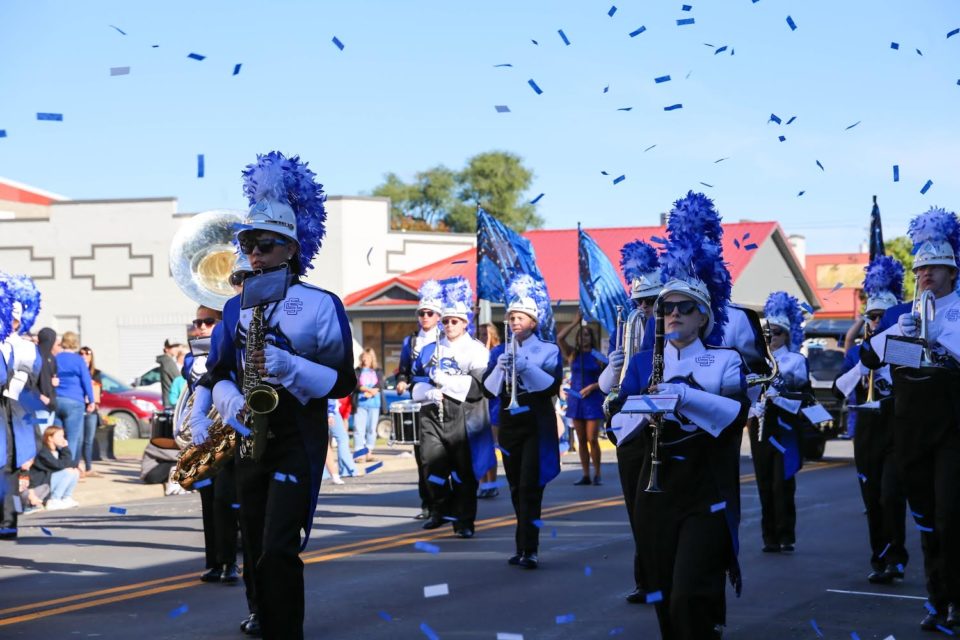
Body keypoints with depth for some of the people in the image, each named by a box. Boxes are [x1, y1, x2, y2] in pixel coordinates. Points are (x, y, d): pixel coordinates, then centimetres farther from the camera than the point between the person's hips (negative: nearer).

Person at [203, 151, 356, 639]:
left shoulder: (322, 304, -5)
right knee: (256, 551, 10)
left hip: (298, 441, -5)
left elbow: (343, 381, -7)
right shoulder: (237, 308, 9)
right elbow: (219, 372, 11)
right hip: (250, 439, 5)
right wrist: (231, 403, -12)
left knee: (278, 551, -14)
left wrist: (289, 366, -22)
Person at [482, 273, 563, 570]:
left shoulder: (549, 350, 0)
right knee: (516, 488, 8)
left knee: (530, 486, -13)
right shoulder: (499, 352, 10)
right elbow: (488, 389, 1)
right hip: (509, 423, 4)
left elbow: (553, 386, -13)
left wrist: (526, 368, -25)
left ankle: (529, 549, -14)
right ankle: (523, 547, 16)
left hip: (537, 425, -4)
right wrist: (500, 368, -17)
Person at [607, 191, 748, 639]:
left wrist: (684, 394, -30)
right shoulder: (643, 363, 10)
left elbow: (737, 412, -17)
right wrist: (647, 409, -20)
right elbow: (619, 426, 1)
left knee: (692, 596, -13)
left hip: (707, 494, -4)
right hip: (657, 492, 4)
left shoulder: (725, 361, 2)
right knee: (664, 597, 8)